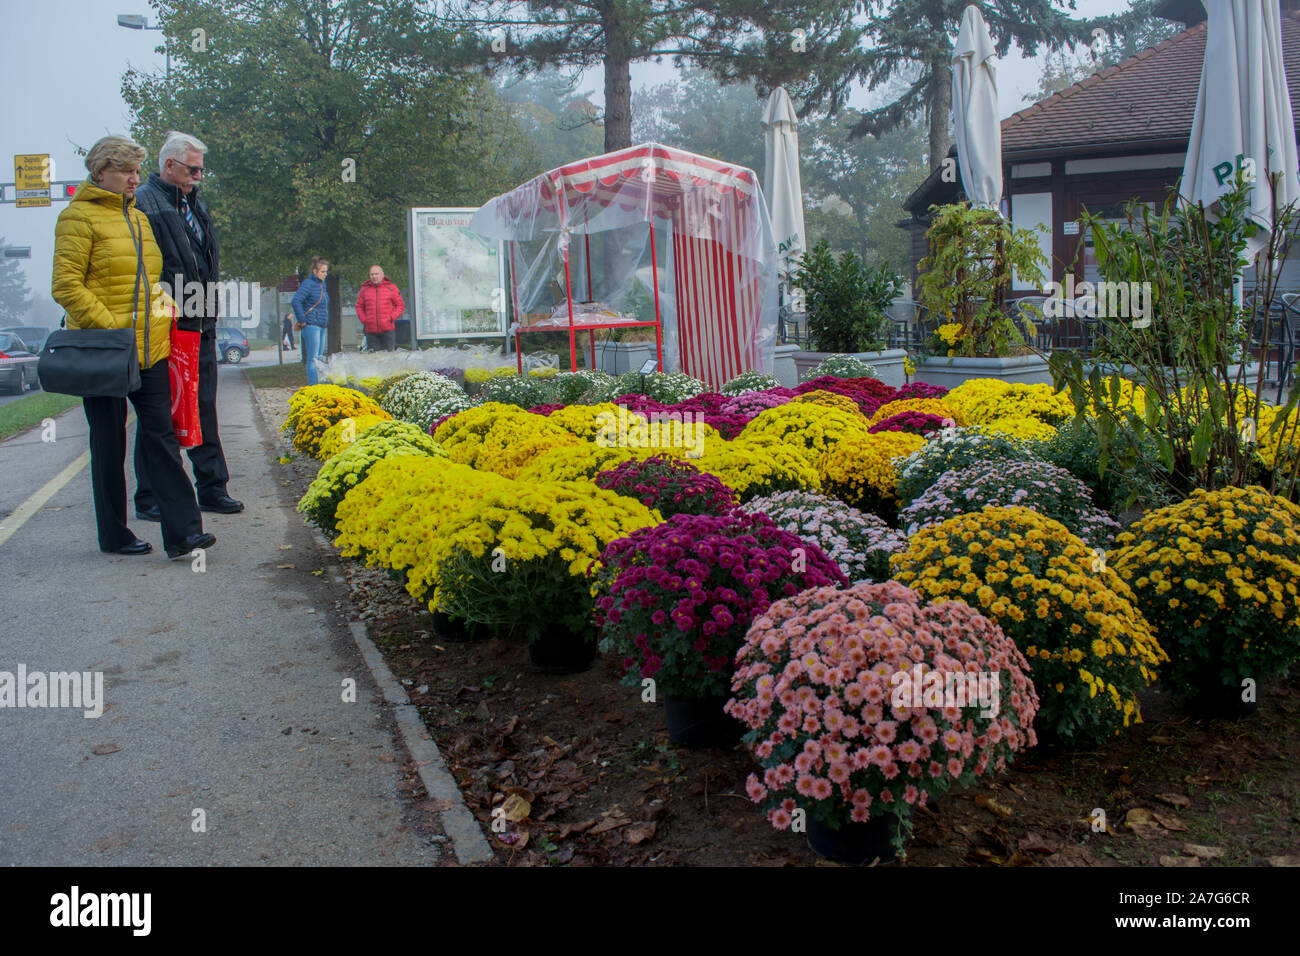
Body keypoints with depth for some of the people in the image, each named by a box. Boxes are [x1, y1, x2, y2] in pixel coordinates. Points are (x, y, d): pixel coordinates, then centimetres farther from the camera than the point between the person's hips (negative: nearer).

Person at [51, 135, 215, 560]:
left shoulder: (139, 218, 17)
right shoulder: (79, 217, -5)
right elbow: (66, 286, -13)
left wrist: (162, 314, 11)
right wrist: (109, 326, -19)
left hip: (150, 348, 6)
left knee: (161, 434, 0)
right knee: (109, 443, 3)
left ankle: (182, 532, -2)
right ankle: (114, 536, 15)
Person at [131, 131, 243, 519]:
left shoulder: (194, 204, 18)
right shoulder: (145, 203, -9)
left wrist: (209, 313, 17)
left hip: (200, 325, 8)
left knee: (204, 409, 11)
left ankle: (212, 489, 19)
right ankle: (149, 499, 7)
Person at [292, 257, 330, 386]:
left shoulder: (322, 284, 16)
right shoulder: (308, 284, -11)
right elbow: (296, 301, -22)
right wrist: (302, 320, -19)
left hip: (322, 326, 9)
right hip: (311, 325, -9)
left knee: (320, 357, 10)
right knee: (312, 358, -10)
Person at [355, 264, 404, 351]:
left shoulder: (391, 288, 5)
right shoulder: (364, 289, 11)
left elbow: (400, 305, 7)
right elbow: (359, 307, 18)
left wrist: (391, 318, -5)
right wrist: (364, 320, 3)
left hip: (387, 329, -1)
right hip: (371, 331, 2)